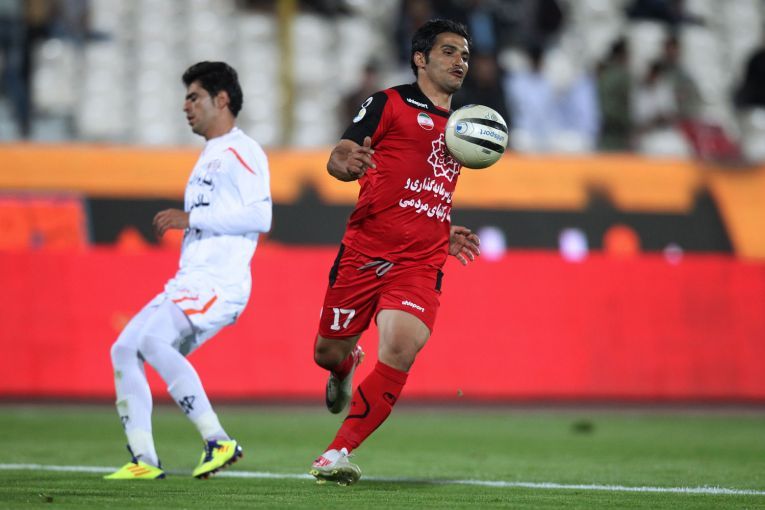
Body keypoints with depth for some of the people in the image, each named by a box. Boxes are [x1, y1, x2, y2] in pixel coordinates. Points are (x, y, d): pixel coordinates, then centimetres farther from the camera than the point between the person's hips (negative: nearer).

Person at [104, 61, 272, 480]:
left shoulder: (241, 151, -7)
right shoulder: (209, 156, 23)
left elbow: (260, 216, -18)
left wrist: (190, 218, -17)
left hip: (219, 283, -10)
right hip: (188, 284, 10)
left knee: (154, 341, -28)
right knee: (124, 350, 4)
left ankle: (218, 441, -25)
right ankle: (144, 460, 6)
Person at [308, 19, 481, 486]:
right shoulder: (390, 104, 2)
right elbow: (339, 157, -5)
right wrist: (346, 163, -28)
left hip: (422, 263, 3)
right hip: (365, 250, -3)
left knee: (401, 349, -21)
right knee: (329, 352, 4)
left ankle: (338, 453, -15)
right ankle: (348, 365, 45)